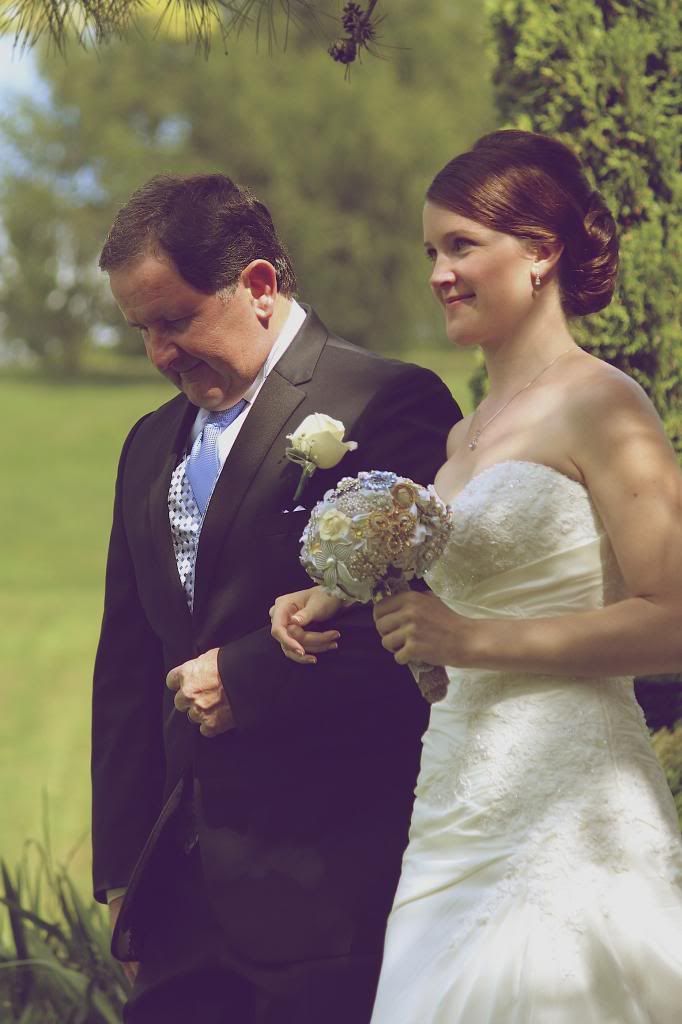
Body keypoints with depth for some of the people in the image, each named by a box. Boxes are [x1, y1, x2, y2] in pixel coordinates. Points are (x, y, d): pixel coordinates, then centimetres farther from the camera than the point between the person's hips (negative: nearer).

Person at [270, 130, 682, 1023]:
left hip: (564, 810, -8)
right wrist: (342, 605, 9)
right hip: (462, 810, 8)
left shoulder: (599, 406, -8)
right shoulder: (466, 435, 16)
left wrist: (474, 639, -17)